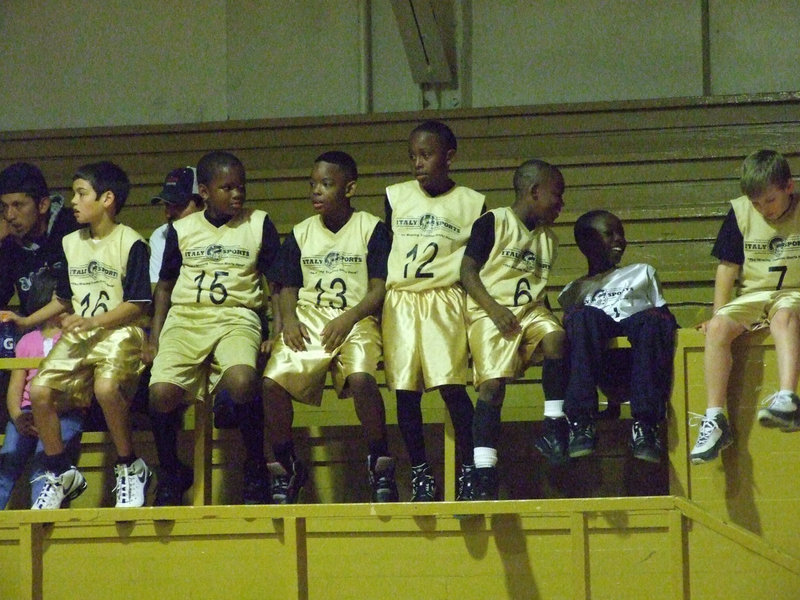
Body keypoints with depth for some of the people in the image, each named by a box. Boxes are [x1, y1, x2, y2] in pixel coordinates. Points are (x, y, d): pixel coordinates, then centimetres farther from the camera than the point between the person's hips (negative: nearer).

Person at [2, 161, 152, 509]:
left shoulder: (130, 243, -5)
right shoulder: (71, 244, 15)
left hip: (119, 331, -7)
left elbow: (138, 305, -10)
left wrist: (93, 322, -18)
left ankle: (130, 469, -15)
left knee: (106, 386, -36)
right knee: (39, 389, -17)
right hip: (78, 334, 7)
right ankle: (61, 474, 1)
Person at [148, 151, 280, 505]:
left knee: (241, 380, -35)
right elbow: (165, 286, 20)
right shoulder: (181, 230, 13)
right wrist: (155, 336, 9)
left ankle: (256, 472, -14)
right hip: (185, 317, 2)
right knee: (162, 391, -25)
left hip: (236, 317, -2)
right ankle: (170, 473, 1)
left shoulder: (259, 225, 9)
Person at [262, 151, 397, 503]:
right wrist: (289, 319, -5)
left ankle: (380, 463, -15)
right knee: (273, 381, -23)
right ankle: (286, 465, -3)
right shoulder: (301, 233, 17)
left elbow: (380, 288, -1)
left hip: (356, 319, -3)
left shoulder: (371, 229, 5)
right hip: (307, 317, 4)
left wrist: (349, 319, -16)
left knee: (361, 377, -35)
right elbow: (288, 287, 16)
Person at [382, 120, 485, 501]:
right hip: (399, 299, 3)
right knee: (405, 389, -1)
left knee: (450, 383, -14)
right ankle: (419, 473, 8)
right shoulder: (396, 197, 11)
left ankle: (469, 470, -6)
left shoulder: (471, 203, 5)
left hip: (443, 300, -3)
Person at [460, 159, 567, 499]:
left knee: (556, 338, -28)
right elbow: (467, 271, -5)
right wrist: (493, 309, -17)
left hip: (531, 309, 5)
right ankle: (483, 474, -24)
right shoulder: (493, 223, 0)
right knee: (493, 382, -21)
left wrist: (547, 315, 6)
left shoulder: (548, 239, 20)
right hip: (490, 311, -5)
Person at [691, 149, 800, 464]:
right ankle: (714, 421, -30)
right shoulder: (740, 212, 3)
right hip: (752, 295, 3)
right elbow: (728, 267, 9)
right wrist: (718, 313, 2)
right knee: (718, 328, -26)